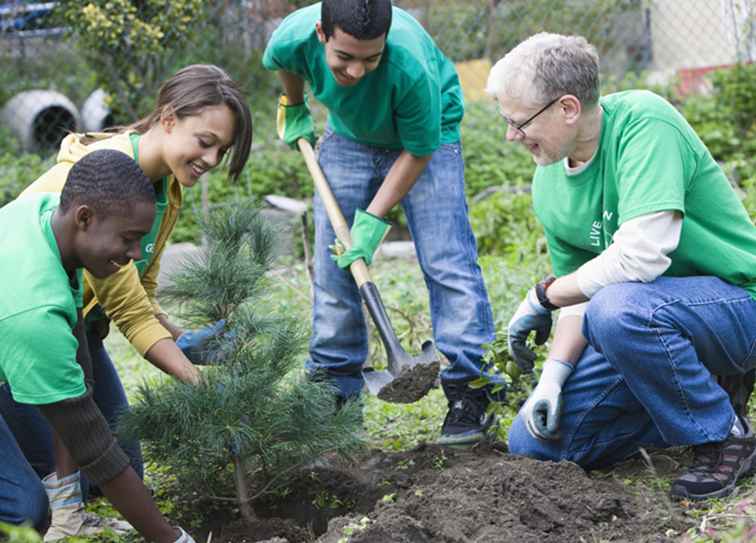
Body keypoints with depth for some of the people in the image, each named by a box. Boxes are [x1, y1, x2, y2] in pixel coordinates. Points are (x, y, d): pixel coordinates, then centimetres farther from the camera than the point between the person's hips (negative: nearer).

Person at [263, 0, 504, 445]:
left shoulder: (410, 66, -41)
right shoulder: (294, 38, -30)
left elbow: (418, 151, -25)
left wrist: (374, 218, -24)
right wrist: (295, 111, 12)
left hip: (427, 136, -4)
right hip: (348, 136, 4)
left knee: (448, 263, -14)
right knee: (333, 269, 2)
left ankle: (469, 393, -11)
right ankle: (332, 388, 12)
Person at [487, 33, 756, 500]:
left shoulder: (643, 121, -23)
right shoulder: (549, 184, 0)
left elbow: (640, 257, -32)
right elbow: (584, 293, 7)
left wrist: (544, 296, -17)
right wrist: (554, 374, -10)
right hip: (640, 320, 7)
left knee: (617, 308, -38)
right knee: (534, 443, -1)